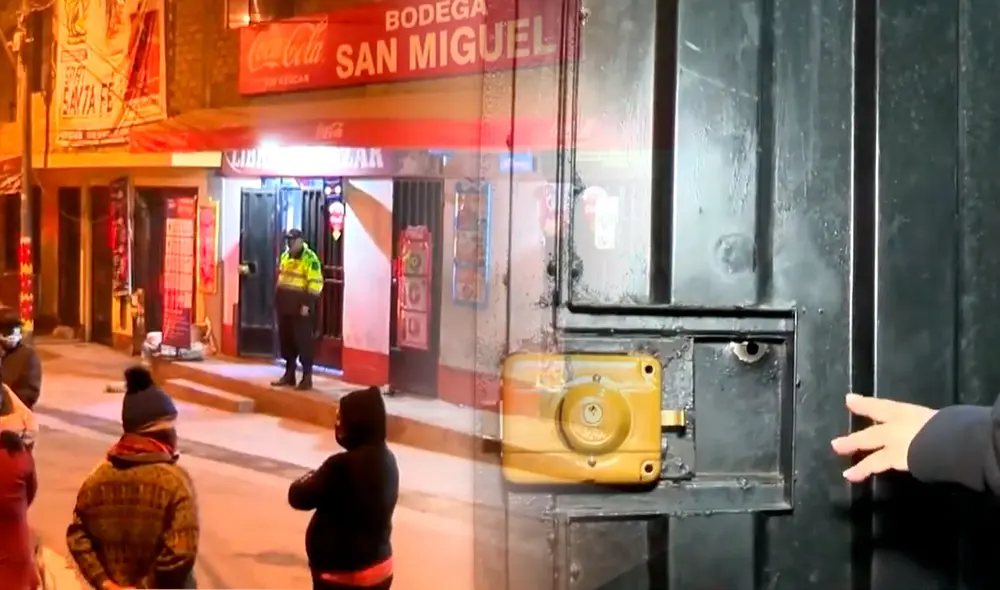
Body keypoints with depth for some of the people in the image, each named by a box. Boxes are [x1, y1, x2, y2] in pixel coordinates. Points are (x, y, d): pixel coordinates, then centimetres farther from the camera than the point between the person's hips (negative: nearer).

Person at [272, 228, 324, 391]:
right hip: (285, 305, 8)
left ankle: (307, 377, -2)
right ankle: (289, 374, 20)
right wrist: (277, 300, 18)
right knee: (286, 340, 11)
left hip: (300, 306, -8)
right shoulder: (285, 256, 14)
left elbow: (315, 284, -16)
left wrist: (307, 304, -20)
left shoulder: (310, 258, -12)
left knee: (303, 341, -5)